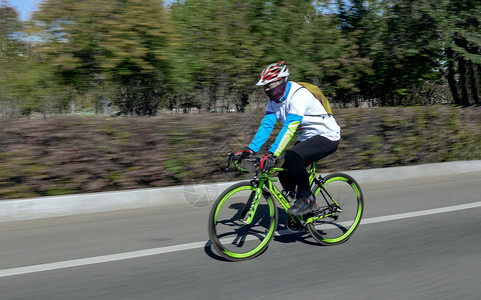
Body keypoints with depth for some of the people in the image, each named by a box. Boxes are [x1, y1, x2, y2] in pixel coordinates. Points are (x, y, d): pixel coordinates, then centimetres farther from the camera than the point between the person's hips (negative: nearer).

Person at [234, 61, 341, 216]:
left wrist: (272, 154, -42)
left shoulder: (298, 95, -26)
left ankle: (307, 198, -16)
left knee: (292, 155, -32)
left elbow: (290, 127, -36)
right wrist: (250, 150, -13)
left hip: (327, 137, -9)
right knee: (285, 175, -1)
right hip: (307, 138, 9)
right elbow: (266, 125, -2)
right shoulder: (274, 99, 0)